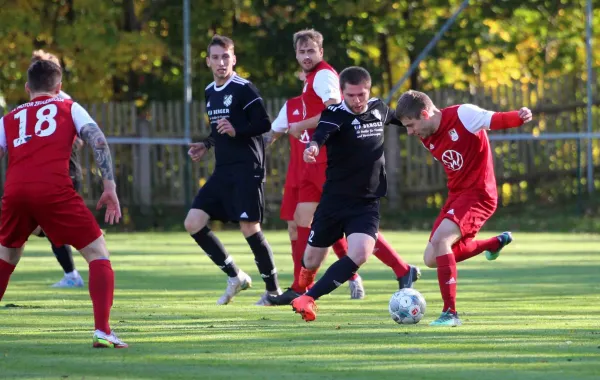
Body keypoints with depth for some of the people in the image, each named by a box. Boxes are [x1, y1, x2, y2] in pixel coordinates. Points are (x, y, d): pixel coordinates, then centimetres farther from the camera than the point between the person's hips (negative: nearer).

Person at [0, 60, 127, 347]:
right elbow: (98, 141, 6)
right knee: (98, 254, 7)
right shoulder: (69, 108, 21)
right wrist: (110, 186, 2)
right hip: (54, 189, -3)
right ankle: (102, 331, -8)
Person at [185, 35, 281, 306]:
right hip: (222, 171, 8)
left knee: (249, 228, -11)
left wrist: (237, 131, -26)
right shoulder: (210, 93, 15)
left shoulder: (243, 89, -8)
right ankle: (235, 277, 9)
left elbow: (264, 124, -13)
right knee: (193, 223, -1)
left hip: (247, 169, -8)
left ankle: (273, 289, 5)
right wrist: (206, 145, 13)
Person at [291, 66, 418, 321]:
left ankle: (308, 299, -17)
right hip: (334, 200, -2)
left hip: (367, 203, 2)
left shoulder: (378, 109, 3)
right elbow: (322, 133, -37)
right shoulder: (336, 114, -13)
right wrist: (312, 146, -59)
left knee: (360, 254, -24)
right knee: (311, 261, 9)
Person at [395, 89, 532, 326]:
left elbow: (496, 120, -27)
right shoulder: (427, 140, 6)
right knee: (431, 259, 11)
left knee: (440, 240, -27)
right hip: (456, 194, 9)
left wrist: (519, 117, -45)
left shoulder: (462, 115, -17)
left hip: (478, 194, -9)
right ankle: (496, 243, 34)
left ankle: (450, 313, -20)